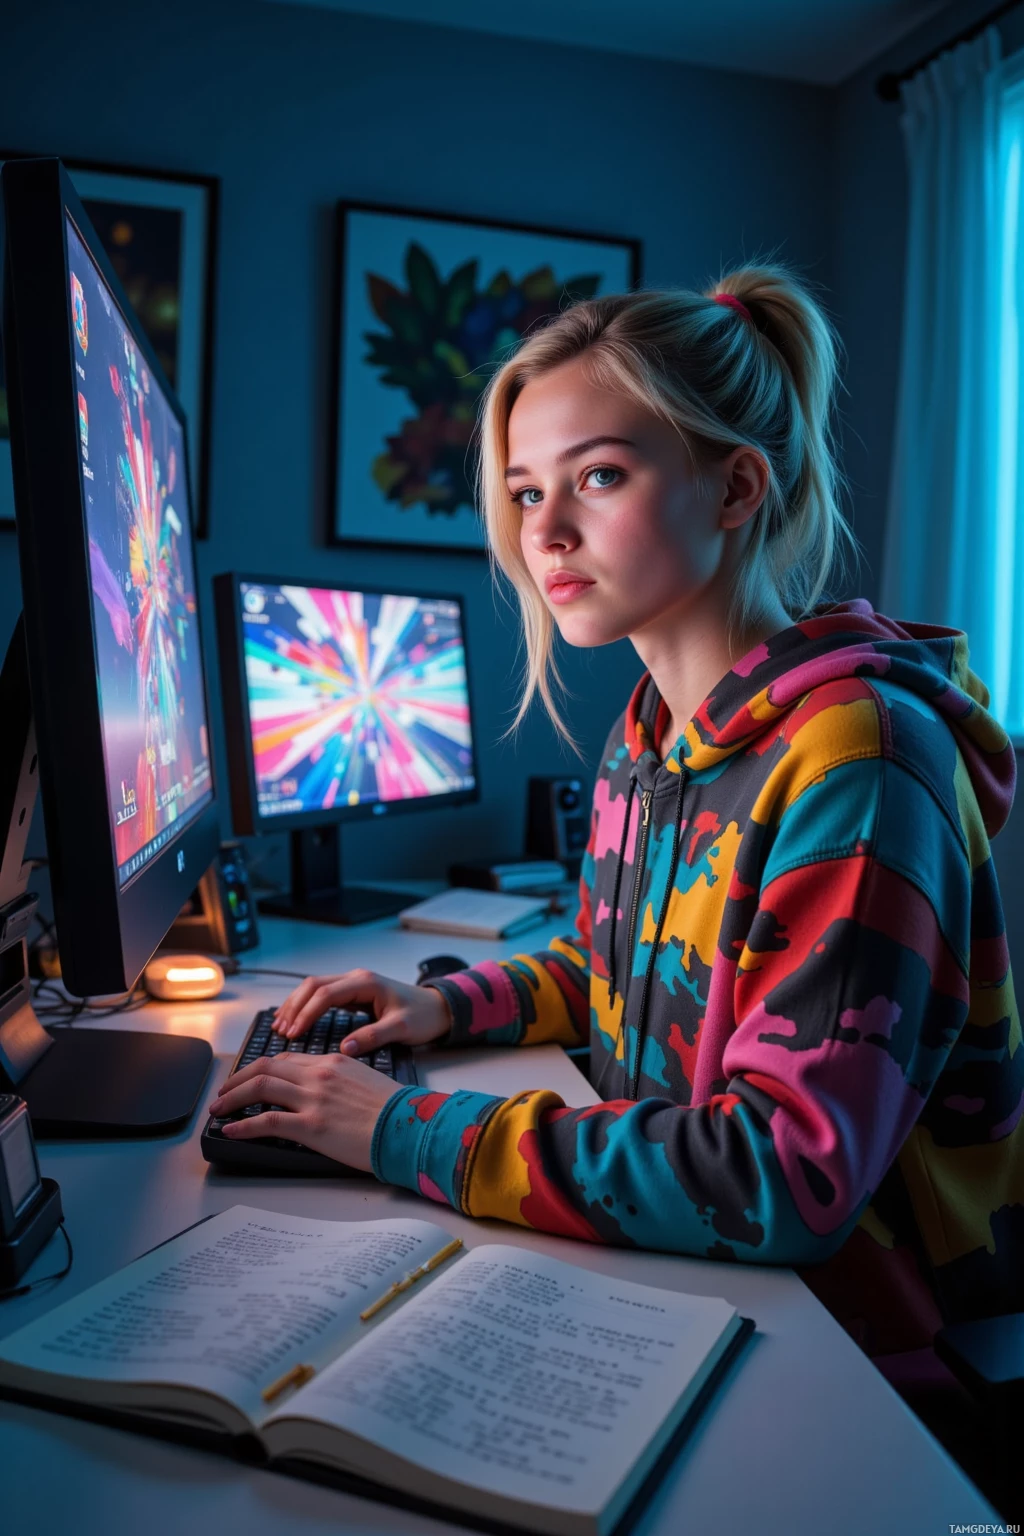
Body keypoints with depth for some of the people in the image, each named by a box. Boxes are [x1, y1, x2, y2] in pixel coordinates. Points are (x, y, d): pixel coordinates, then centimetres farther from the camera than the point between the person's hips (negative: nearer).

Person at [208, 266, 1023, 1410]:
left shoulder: (856, 756, -24)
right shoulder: (647, 735, 2)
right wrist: (453, 1005, 1)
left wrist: (408, 1132, -25)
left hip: (858, 1335, -6)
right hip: (685, 1267, 7)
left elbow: (790, 1181, -29)